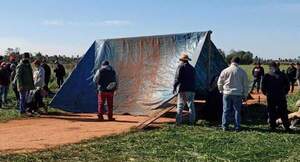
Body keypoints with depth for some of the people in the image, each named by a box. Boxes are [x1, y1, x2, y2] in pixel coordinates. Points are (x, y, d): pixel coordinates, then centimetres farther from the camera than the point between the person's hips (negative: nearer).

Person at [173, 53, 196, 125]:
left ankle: (179, 121, -3)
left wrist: (174, 87, -5)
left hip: (183, 89, -5)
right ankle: (192, 121, 9)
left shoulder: (181, 66, -4)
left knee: (180, 105, -1)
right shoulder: (192, 68, 15)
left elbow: (177, 78, -11)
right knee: (191, 105, 9)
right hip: (191, 89, 5)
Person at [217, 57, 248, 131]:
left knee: (226, 110, 6)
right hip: (238, 94, 0)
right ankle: (237, 127, 9)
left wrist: (221, 91, 20)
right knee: (237, 111, 8)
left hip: (227, 93, 0)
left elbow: (219, 82, 4)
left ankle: (225, 126, 8)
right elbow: (245, 84, 6)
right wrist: (245, 95, 14)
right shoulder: (242, 72, 1)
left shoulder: (225, 71, -2)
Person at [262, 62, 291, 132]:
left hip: (270, 97, -1)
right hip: (281, 97, 1)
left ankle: (272, 127, 9)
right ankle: (287, 127, 13)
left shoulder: (267, 76, -5)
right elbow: (287, 86, 4)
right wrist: (284, 93, 16)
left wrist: (266, 93, 13)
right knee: (283, 113, 10)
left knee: (271, 113, 8)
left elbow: (263, 87, -3)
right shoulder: (283, 75, 0)